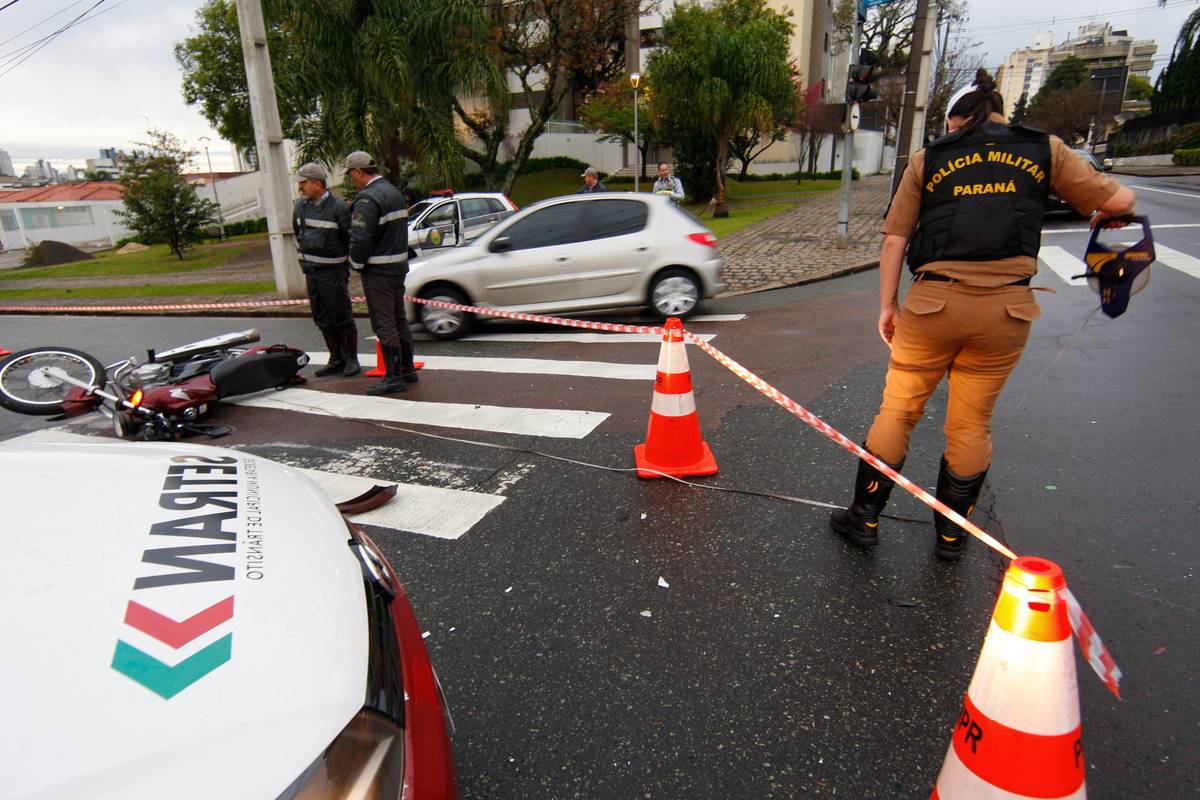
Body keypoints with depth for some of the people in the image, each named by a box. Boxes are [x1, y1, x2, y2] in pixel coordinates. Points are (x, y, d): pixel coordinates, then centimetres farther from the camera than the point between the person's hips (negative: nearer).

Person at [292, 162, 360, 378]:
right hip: (311, 272, 7)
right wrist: (306, 259, 19)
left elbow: (352, 239, -6)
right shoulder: (300, 207, 8)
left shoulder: (338, 208, -11)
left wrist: (346, 266, -2)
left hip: (333, 272, -7)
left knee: (342, 317, -3)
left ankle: (352, 360, 8)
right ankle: (336, 360, 19)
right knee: (322, 319, 10)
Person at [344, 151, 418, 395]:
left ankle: (394, 377, -2)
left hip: (378, 271, -9)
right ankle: (407, 370, 23)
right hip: (399, 265, 9)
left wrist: (357, 263, -6)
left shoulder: (367, 198, -16)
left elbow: (360, 239, -21)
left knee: (384, 324, -5)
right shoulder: (393, 191, 15)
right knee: (399, 320, 15)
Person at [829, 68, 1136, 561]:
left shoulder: (928, 159, 10)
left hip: (934, 300, -1)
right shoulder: (1044, 150, 12)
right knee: (972, 424, 13)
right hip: (1006, 307, 2)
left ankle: (864, 518, 17)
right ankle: (951, 533, 26)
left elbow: (894, 242, 3)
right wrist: (1100, 216, 33)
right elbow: (1119, 200, 11)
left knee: (897, 411, 10)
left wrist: (887, 305, 8)